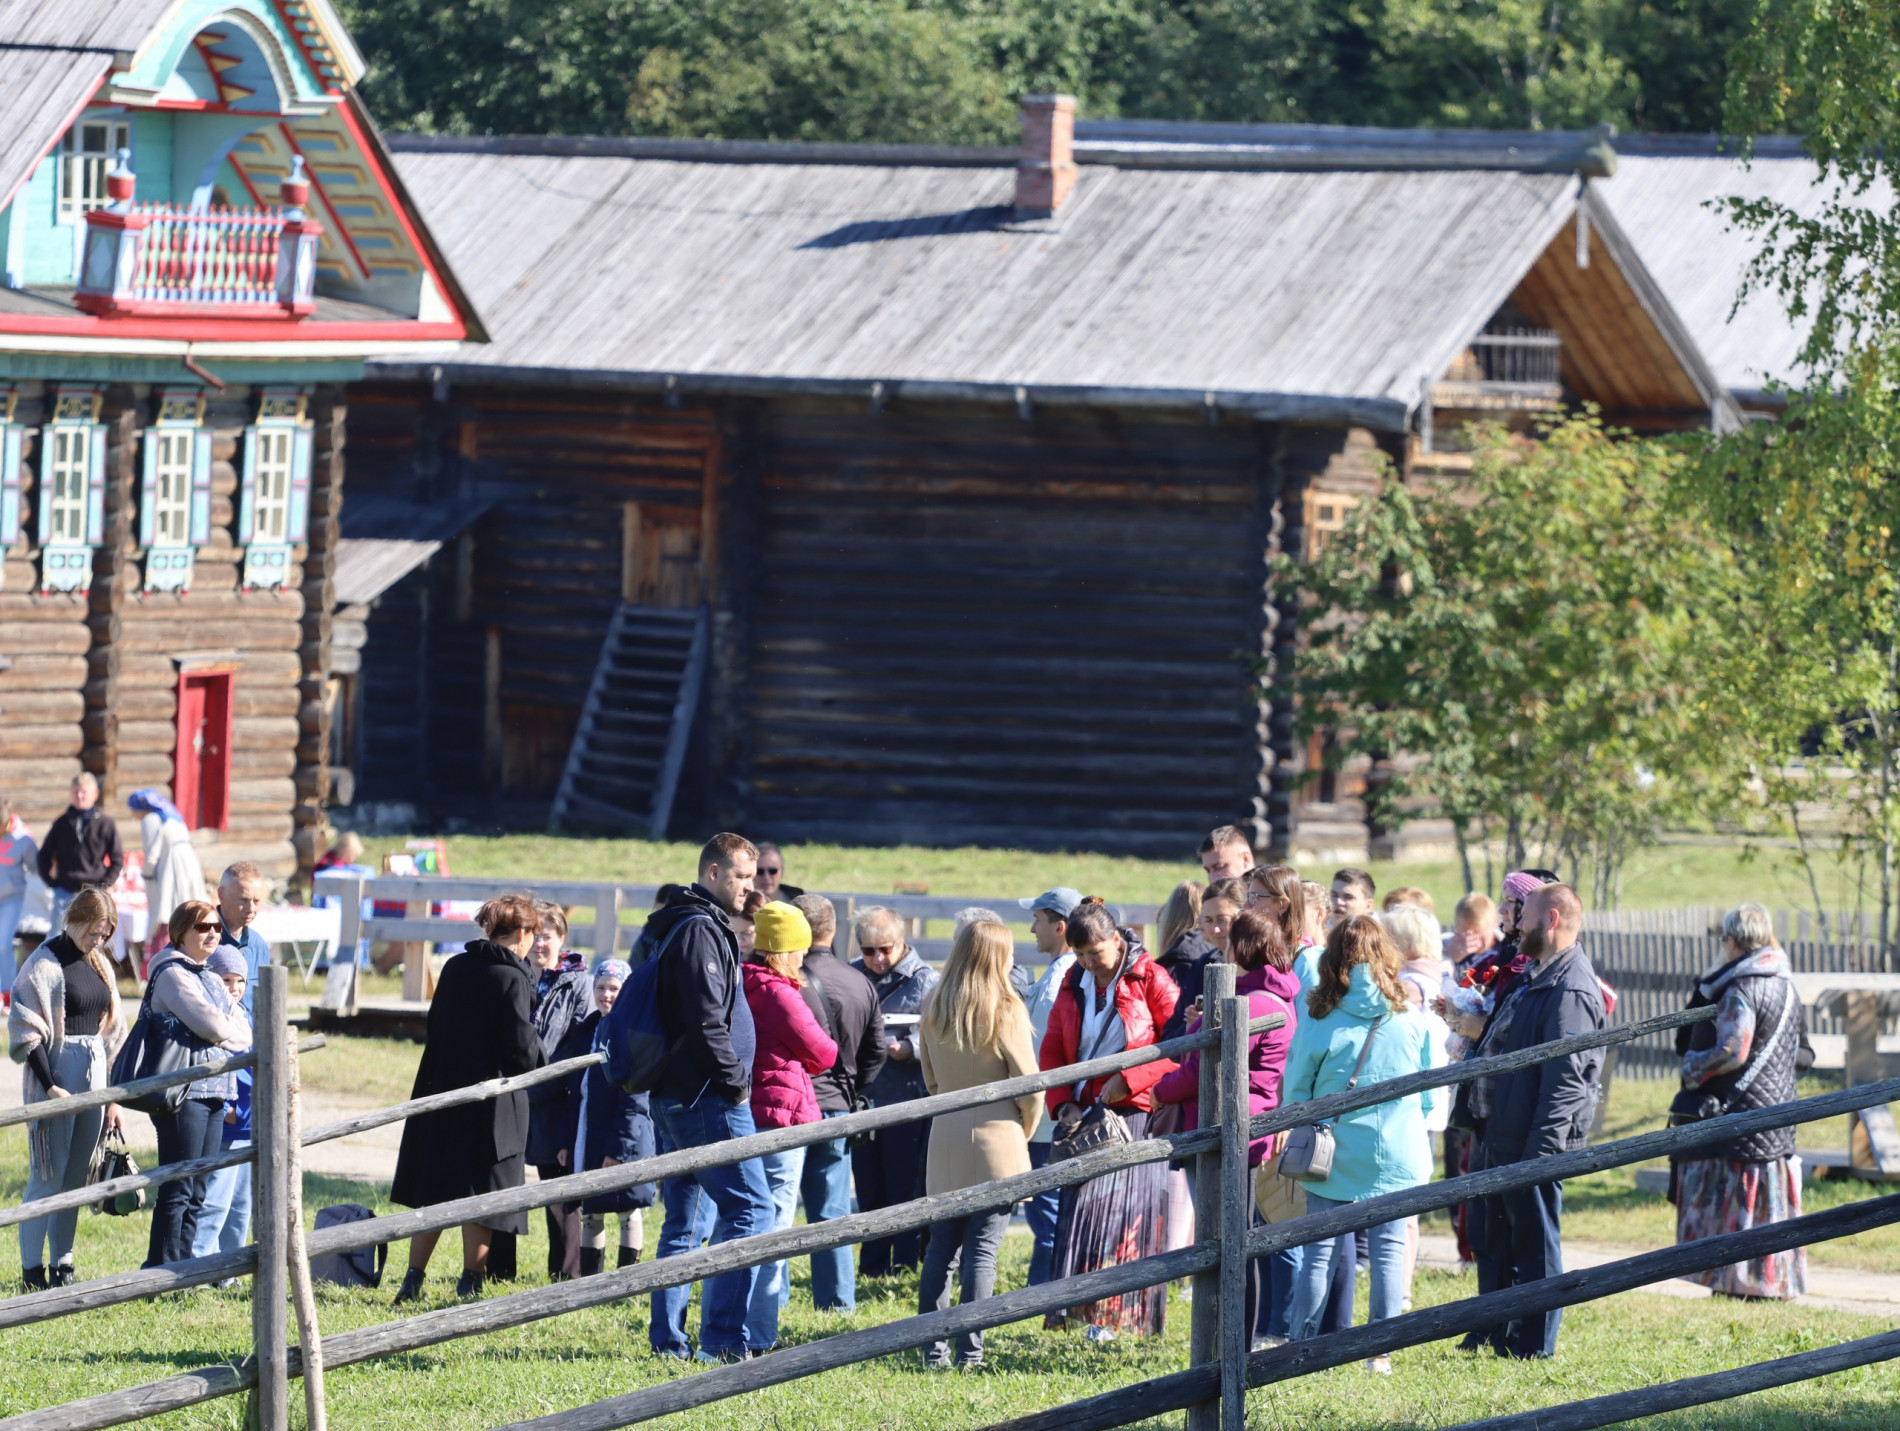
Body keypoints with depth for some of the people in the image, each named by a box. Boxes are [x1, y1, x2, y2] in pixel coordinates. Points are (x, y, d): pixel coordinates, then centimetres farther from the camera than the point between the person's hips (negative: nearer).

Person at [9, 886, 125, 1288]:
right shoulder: (44, 965, -9)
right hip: (55, 1075, -7)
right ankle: (32, 1269, -1)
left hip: (93, 1075, 7)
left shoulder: (99, 965, 13)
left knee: (77, 1177, 8)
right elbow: (28, 1032, -12)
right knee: (49, 1176, -6)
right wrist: (50, 1087, -17)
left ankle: (63, 1263, 14)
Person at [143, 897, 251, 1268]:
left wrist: (225, 1031, -6)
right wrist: (230, 1031, 3)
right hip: (184, 1092, -9)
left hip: (214, 1093, 9)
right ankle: (162, 1269, -6)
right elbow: (212, 1025, -16)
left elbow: (244, 1033, 13)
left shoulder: (213, 980, 19)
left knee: (197, 1193, 9)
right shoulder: (172, 974, -8)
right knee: (178, 1191, -8)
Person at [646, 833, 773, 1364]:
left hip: (673, 1097, 10)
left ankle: (668, 1338, 12)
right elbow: (706, 1021, -21)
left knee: (683, 1218, 12)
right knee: (749, 1206, -9)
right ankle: (722, 1338, -12)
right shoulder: (701, 930, -13)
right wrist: (736, 1081, -12)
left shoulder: (679, 927, 19)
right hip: (707, 1099, -10)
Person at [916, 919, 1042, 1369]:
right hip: (996, 1139, -4)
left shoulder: (934, 1009, 2)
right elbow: (1029, 1087, -7)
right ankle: (969, 1351, -3)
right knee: (982, 1249, -1)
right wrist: (1024, 1131, 10)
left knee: (942, 1245, 10)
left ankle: (933, 1349, 9)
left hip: (946, 1138, 4)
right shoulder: (1005, 1012, -12)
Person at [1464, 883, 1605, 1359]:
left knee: (1534, 1245, -1)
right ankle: (1491, 1336, 27)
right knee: (1493, 1242, 18)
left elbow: (1566, 1078, -23)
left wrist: (1539, 1151, -25)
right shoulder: (1536, 977, 15)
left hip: (1533, 1143, -11)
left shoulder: (1571, 990, -18)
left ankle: (1532, 1347, 5)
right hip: (1500, 1138, 11)